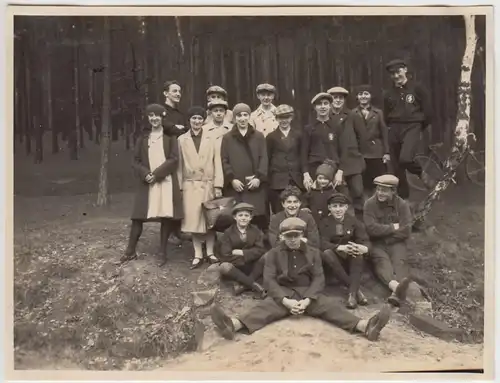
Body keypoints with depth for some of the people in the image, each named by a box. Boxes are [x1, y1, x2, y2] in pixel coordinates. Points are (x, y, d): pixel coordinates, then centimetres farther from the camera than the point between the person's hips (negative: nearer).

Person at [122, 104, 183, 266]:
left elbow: (173, 159, -5)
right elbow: (135, 161, 8)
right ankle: (130, 251, 12)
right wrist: (146, 174, -11)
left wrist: (156, 174, -13)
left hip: (166, 182, -2)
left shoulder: (170, 137, 3)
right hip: (146, 182, 2)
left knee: (166, 216, -2)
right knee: (138, 216, 2)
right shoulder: (143, 138, 11)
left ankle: (163, 252, 10)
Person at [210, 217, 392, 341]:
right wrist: (285, 300, -21)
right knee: (265, 306, -32)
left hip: (308, 294, 2)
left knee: (330, 306, -25)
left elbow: (319, 278, 3)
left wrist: (307, 300, -18)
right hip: (283, 294, -2)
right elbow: (269, 280, -2)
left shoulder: (313, 252, 15)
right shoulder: (274, 253, 10)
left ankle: (365, 326, -48)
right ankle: (234, 324, -61)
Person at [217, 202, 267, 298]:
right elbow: (226, 256, -13)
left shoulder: (255, 231, 4)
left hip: (253, 266, 1)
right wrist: (248, 256, -15)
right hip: (235, 266, -1)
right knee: (224, 267, -34)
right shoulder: (228, 233, -2)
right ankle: (254, 285, -35)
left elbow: (260, 250, -10)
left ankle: (243, 285, -32)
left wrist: (241, 252, -18)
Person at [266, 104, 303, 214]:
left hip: (296, 180, 1)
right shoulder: (271, 137, 7)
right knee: (279, 213, -1)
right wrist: (268, 179, 3)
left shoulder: (298, 134, 11)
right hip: (278, 181, -1)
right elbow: (267, 159, 8)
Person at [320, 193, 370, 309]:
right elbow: (323, 243, -17)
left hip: (351, 258, 0)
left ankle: (352, 293, -37)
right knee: (326, 253, -34)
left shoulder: (354, 221, 0)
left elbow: (365, 240, -11)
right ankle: (357, 290, -34)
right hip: (335, 257, 0)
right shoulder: (324, 223, -3)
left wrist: (364, 248, -38)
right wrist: (340, 247, -38)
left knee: (358, 252, -33)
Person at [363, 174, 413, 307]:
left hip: (396, 243, 1)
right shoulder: (370, 204, -3)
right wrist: (392, 227, -8)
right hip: (377, 243, -1)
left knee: (400, 262, -29)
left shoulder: (402, 205, 1)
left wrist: (383, 231, -8)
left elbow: (405, 232, -8)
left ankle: (396, 293, -56)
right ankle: (395, 285, -60)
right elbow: (371, 229, -13)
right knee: (381, 261, -32)